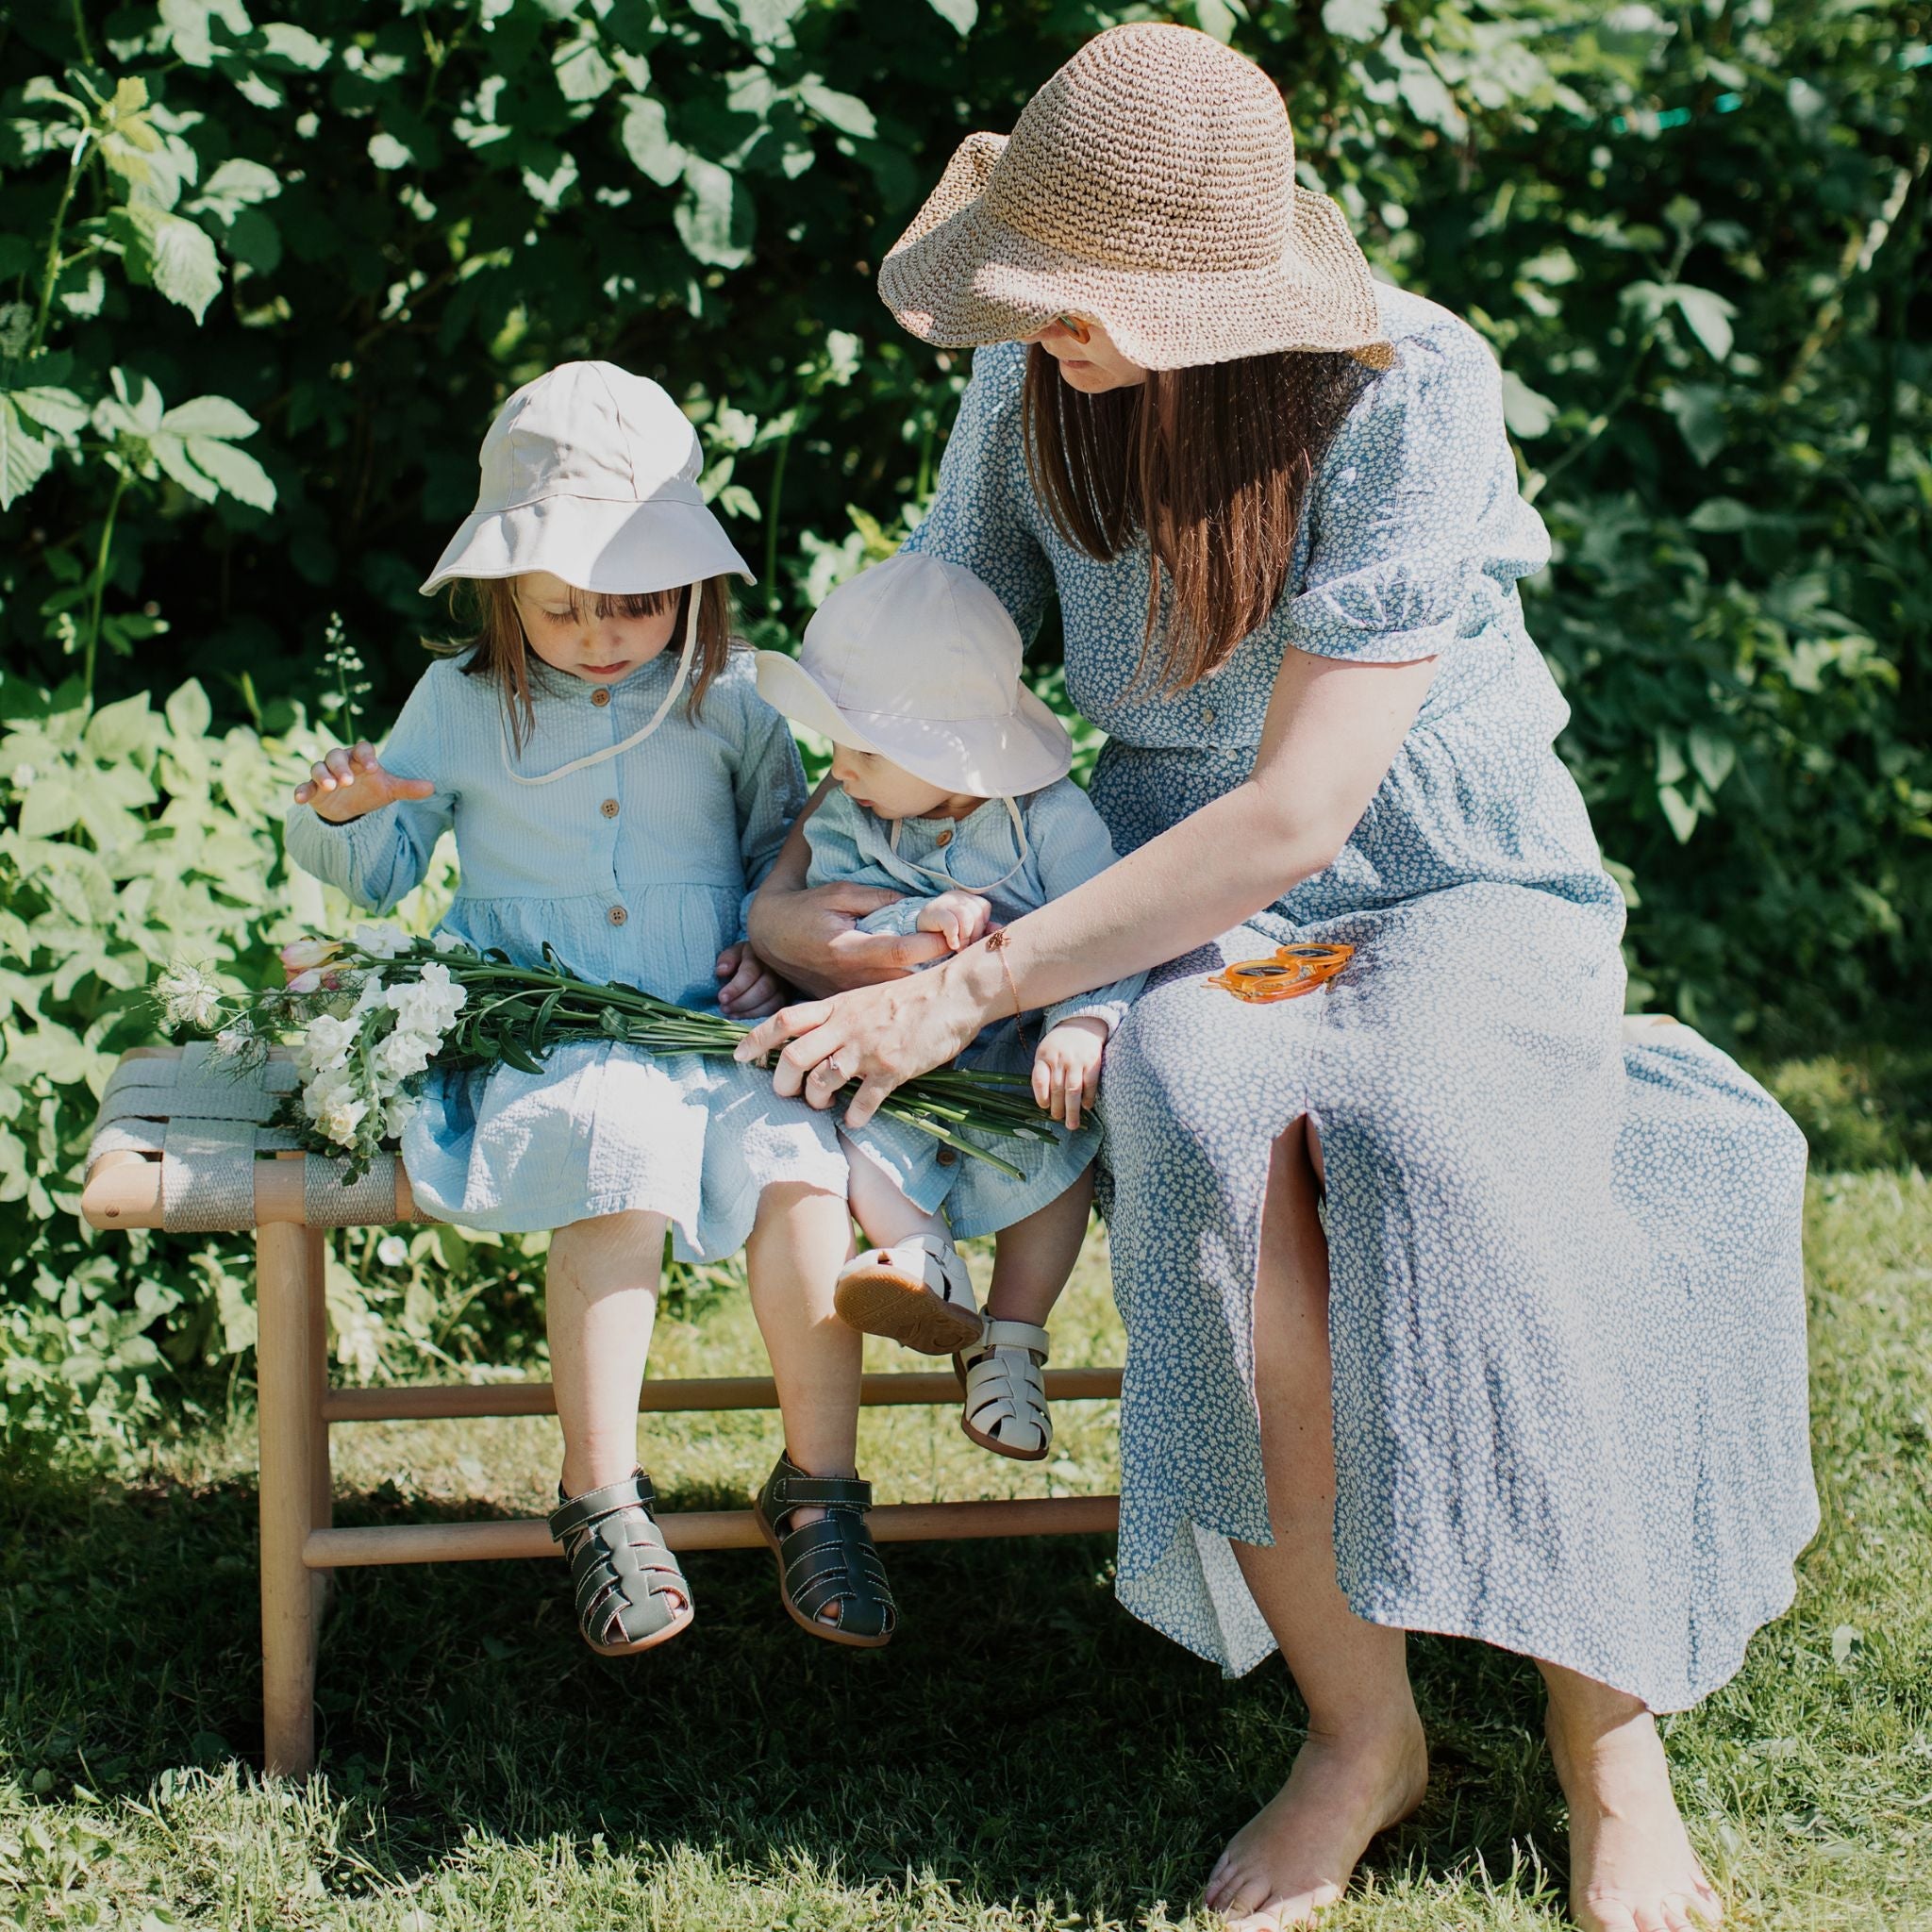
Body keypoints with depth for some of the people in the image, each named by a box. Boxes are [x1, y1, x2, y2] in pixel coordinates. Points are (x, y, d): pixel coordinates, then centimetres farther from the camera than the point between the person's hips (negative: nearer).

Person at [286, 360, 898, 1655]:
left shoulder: (729, 696, 10)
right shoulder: (460, 706, 8)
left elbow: (784, 844, 22)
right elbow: (380, 877, 16)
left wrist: (775, 945, 4)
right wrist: (339, 818, -6)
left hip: (714, 1021, 2)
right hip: (547, 1035, -1)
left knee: (799, 1165, -27)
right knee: (618, 1159, -33)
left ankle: (820, 1487, -13)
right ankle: (603, 1498, -21)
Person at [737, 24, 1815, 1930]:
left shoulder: (1411, 395, -21)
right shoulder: (1029, 384, -6)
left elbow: (1294, 813, -25)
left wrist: (965, 991, -24)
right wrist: (798, 881, -3)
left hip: (1452, 884, -3)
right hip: (1197, 905, 3)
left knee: (1435, 1155, -36)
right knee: (1216, 1148, -33)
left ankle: (1611, 1744, -18)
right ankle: (1360, 1729, -17)